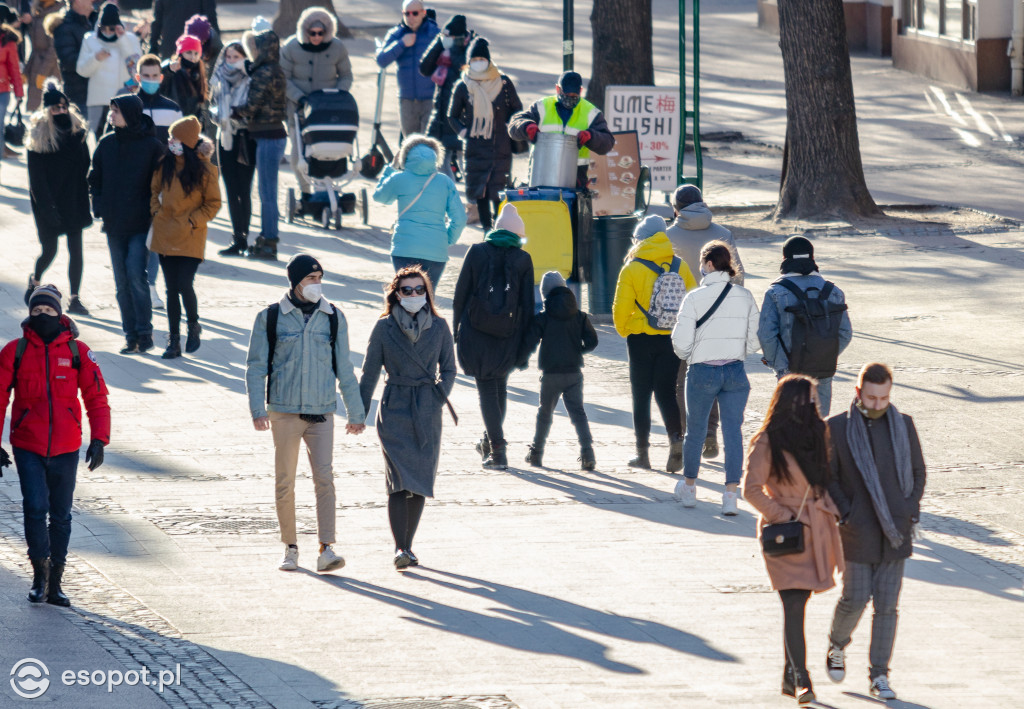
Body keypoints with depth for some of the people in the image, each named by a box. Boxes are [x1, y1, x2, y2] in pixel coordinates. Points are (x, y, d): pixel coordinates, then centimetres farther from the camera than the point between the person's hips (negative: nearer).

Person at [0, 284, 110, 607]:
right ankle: (40, 573, 4)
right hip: (28, 448, -1)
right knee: (35, 508, -15)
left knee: (60, 516, 9)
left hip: (66, 449, 1)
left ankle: (55, 584, 19)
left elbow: (96, 398, 2)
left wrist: (99, 440, -9)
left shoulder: (77, 351, -2)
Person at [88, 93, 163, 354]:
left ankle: (144, 333, -5)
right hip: (114, 225, 5)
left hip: (141, 224, -5)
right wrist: (99, 208, 3)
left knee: (136, 276, -15)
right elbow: (95, 178, 14)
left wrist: (153, 213, -10)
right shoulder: (107, 143, 7)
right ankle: (131, 335, 12)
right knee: (122, 281, 6)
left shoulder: (151, 145, -5)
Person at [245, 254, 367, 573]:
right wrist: (258, 410, -8)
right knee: (285, 483, 4)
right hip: (284, 412, -1)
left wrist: (356, 412, 15)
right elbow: (256, 367, 3)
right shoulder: (271, 318, 1)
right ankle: (290, 548, 17)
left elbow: (344, 370, 14)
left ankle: (326, 550, -15)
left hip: (321, 414, 1)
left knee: (324, 478, -12)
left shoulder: (333, 318, 7)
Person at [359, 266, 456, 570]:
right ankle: (400, 549, -17)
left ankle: (406, 546, 15)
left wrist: (439, 397, -3)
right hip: (394, 409, -2)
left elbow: (448, 369, 13)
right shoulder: (384, 328, 0)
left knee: (420, 481, 4)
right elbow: (370, 373, 4)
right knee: (399, 478, -14)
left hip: (428, 412, 2)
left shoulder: (439, 327, 5)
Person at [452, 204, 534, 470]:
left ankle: (498, 450, -5)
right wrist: (523, 343, 7)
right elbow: (527, 304, 1)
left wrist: (456, 328, 8)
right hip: (507, 336, 2)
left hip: (476, 333, -2)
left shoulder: (476, 252, -1)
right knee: (500, 385, 22)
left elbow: (460, 293, -1)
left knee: (487, 388, 2)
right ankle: (491, 442, 33)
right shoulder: (522, 259, 0)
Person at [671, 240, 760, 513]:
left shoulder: (694, 298, -11)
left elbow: (681, 343, -12)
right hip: (735, 372, 2)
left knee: (695, 430, 15)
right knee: (733, 431, 4)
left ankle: (689, 487, 31)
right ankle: (730, 494, -4)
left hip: (702, 372, -2)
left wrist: (686, 354, 10)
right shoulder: (745, 297, -1)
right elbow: (755, 340, 2)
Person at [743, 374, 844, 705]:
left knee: (797, 604, 11)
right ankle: (800, 679, -15)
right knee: (794, 605, -13)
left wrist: (830, 508, 8)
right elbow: (752, 489, -10)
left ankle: (791, 675, 20)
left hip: (815, 529, 6)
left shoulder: (815, 434, 10)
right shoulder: (767, 443, -10)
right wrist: (782, 515, -13)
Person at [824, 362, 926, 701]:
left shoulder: (903, 425, 3)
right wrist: (846, 514, -9)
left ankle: (879, 676, 8)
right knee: (855, 599, -2)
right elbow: (827, 478, 0)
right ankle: (837, 646, 28)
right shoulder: (836, 428, -5)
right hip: (857, 533, -2)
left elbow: (918, 471, 13)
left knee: (887, 605, 1)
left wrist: (911, 511, 2)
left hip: (895, 533, 2)